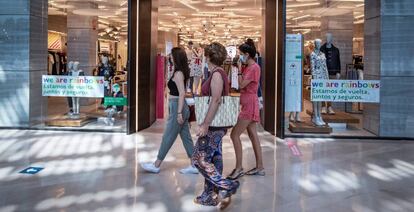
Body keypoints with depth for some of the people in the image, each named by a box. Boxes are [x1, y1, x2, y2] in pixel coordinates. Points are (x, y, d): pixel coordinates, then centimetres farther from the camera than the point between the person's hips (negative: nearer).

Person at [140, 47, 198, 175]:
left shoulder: (178, 73, -14)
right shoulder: (182, 72, 12)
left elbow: (182, 93, -21)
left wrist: (179, 113, -23)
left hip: (177, 107, -9)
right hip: (181, 107, 9)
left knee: (168, 138, 1)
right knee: (186, 138, 10)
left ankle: (156, 166, 13)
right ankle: (194, 166, 14)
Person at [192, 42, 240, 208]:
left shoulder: (216, 74, -15)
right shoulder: (219, 74, 14)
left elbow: (216, 100, -24)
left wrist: (205, 124, -24)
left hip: (214, 125, -10)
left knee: (199, 159, -5)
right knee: (213, 159, 13)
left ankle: (226, 187, -5)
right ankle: (211, 195, 20)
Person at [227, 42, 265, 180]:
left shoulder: (254, 68, -16)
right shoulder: (249, 67, 14)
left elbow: (241, 85, -20)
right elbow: (242, 86, 10)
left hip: (249, 105, -10)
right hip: (248, 105, 10)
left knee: (235, 135, -9)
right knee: (253, 135, 11)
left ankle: (239, 168, -3)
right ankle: (260, 167, 17)